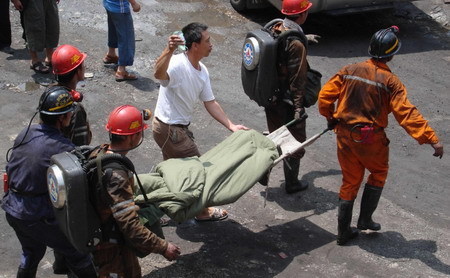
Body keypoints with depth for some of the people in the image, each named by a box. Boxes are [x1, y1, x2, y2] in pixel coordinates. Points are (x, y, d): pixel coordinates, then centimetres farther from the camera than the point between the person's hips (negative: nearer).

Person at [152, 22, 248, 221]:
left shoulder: (202, 71, 3)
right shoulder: (177, 64, -26)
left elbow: (210, 103, 9)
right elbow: (158, 74, -50)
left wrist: (231, 126, 3)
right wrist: (169, 50, -67)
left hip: (180, 128, 9)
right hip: (169, 129, -9)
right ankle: (202, 212, 25)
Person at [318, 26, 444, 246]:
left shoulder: (349, 71, -2)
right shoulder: (390, 82, -15)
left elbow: (325, 95, 0)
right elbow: (407, 113, -22)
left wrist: (330, 117, 19)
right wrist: (431, 139, -22)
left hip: (345, 136, 4)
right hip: (371, 140, -4)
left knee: (350, 181, 17)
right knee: (378, 173, 24)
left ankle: (343, 231, 23)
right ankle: (365, 219, 23)